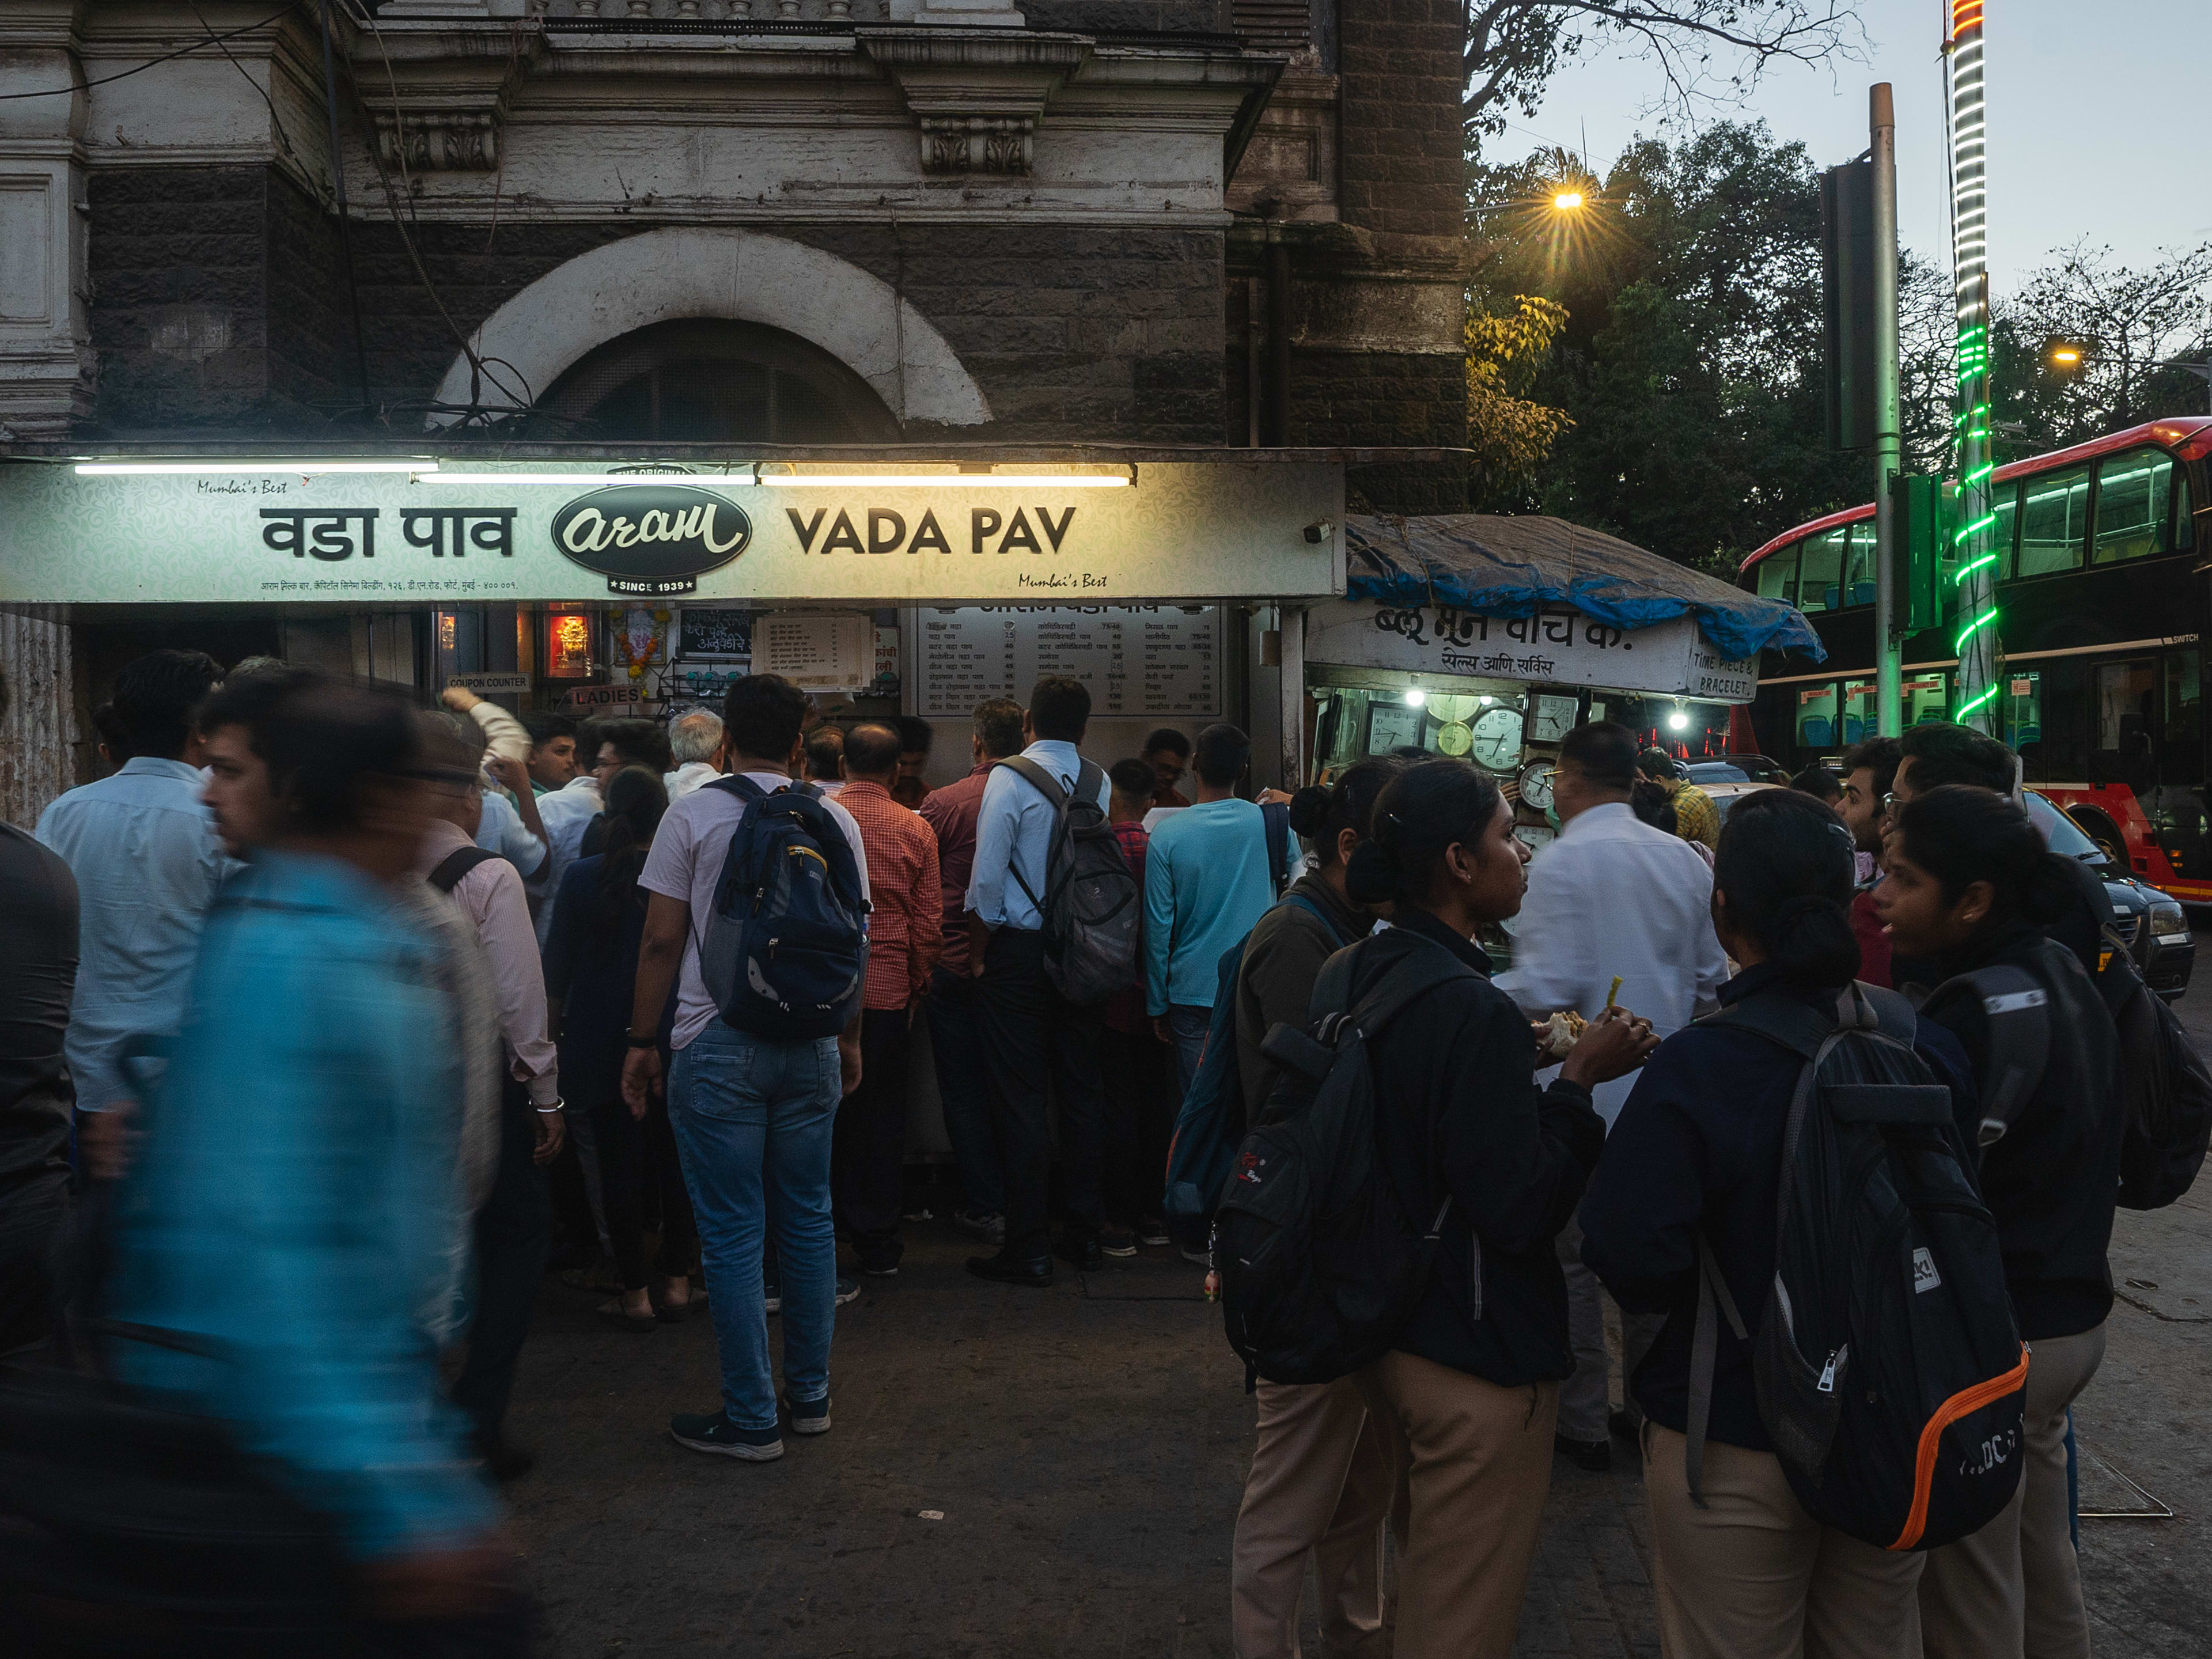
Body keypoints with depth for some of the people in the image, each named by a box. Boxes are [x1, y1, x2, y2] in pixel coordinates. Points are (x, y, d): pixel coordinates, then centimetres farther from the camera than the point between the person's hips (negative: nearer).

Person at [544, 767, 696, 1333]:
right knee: (674, 1159, 11)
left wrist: (554, 1023, 15)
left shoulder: (582, 877, -8)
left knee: (620, 1164, 4)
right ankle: (677, 1281, 18)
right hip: (675, 1041, 1)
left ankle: (634, 1294, 9)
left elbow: (558, 965, -1)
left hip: (602, 1041, -1)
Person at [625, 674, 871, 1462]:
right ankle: (810, 1395, 22)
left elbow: (661, 941, -5)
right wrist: (850, 1040, 19)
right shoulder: (836, 821, 5)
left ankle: (751, 1419, 7)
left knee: (733, 1233, 2)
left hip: (719, 1046, -4)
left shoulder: (694, 814, -5)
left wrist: (642, 1041, 3)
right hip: (811, 1045, 4)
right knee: (808, 1219, 13)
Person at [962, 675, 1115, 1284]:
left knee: (1020, 1099, 0)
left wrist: (977, 954, 0)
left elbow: (987, 877, -11)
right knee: (1081, 1091, 12)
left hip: (1020, 949, -4)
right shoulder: (1099, 782, 2)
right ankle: (1086, 1232, 20)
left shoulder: (1009, 779, -10)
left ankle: (1029, 1248, 2)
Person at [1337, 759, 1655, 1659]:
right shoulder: (1475, 1013, -25)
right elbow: (1519, 1212, -25)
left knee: (1425, 1577, 27)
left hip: (1385, 1334, 9)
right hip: (1476, 1356, -9)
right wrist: (1577, 1081, -15)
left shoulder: (1365, 975, 2)